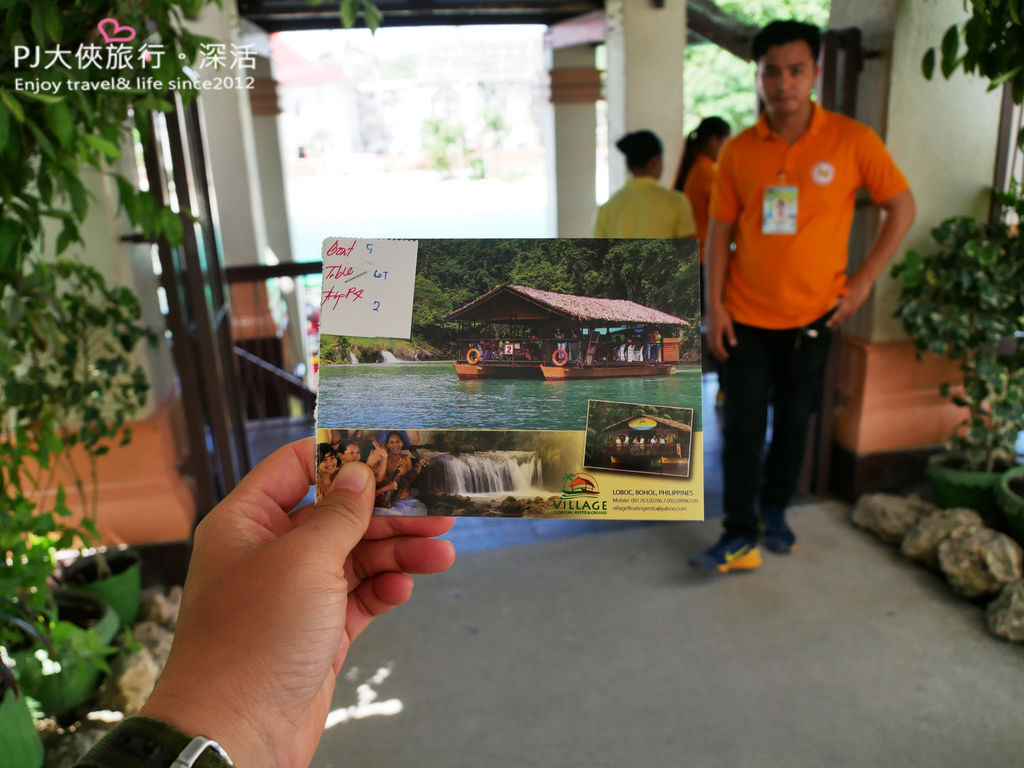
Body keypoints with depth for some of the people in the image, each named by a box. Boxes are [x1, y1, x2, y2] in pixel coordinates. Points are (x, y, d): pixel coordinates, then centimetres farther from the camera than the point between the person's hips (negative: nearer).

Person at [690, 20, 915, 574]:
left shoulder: (852, 141, -6)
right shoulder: (738, 151, -2)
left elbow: (901, 208, 3)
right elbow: (721, 229, 1)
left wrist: (862, 280, -3)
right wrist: (714, 305, -5)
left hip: (812, 314, 0)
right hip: (746, 315, 0)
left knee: (793, 423, 13)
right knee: (741, 427, 0)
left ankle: (775, 509, 34)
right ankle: (739, 537, 10)